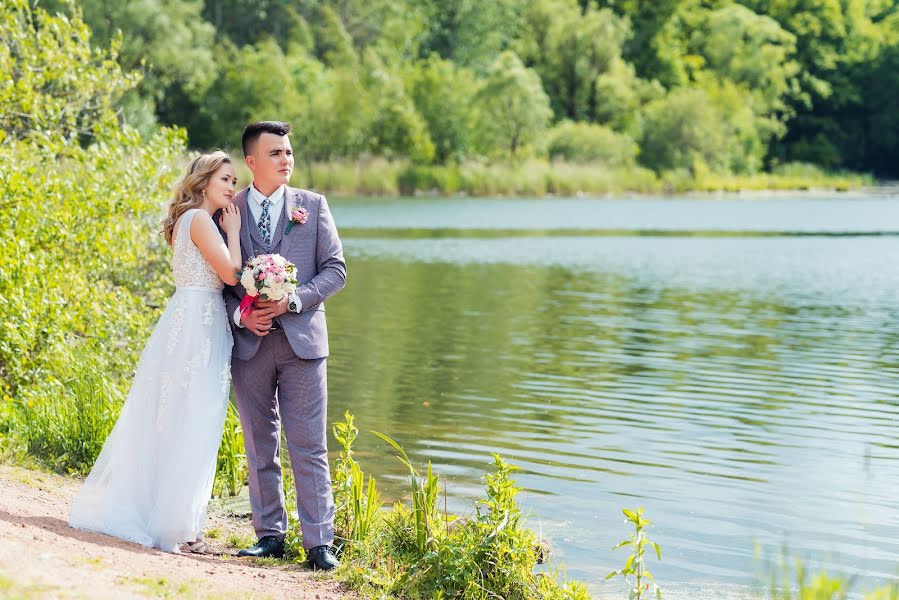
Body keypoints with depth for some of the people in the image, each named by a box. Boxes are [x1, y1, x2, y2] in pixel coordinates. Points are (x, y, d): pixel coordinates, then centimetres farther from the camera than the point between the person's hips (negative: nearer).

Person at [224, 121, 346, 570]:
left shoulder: (313, 206, 6)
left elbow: (335, 270, 2)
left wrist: (292, 300, -11)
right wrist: (240, 314, -11)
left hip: (301, 340, -1)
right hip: (249, 344, 1)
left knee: (309, 447, -2)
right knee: (260, 448, 8)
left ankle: (319, 541, 1)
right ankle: (269, 535, 17)